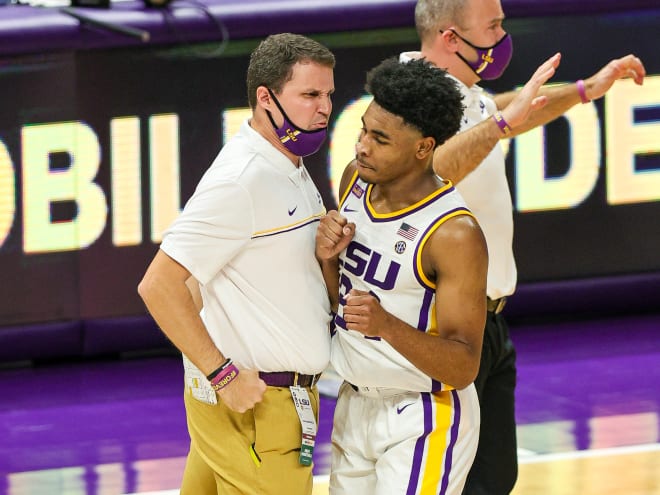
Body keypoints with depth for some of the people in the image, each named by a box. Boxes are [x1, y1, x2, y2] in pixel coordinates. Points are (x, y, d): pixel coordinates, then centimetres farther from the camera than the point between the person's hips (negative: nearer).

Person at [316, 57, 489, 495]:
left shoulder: (455, 234, -23)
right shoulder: (356, 180, -1)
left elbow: (463, 368, -23)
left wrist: (388, 326, -38)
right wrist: (327, 257, -10)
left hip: (422, 420, -7)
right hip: (356, 405, 7)